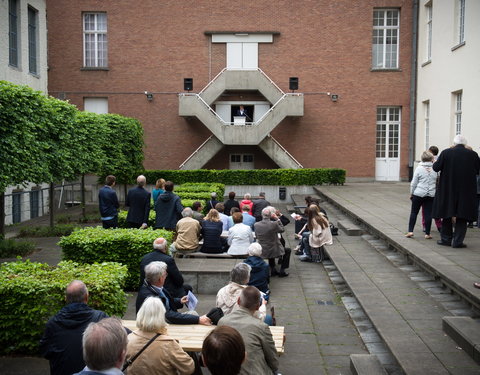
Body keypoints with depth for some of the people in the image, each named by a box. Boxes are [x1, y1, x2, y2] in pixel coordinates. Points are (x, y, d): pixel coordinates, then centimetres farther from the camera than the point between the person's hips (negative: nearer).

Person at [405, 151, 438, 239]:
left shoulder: (419, 168, -4)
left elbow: (414, 183, -1)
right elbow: (437, 182, 8)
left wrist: (411, 193, 8)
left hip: (419, 193, -2)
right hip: (431, 195, 2)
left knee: (414, 212, 7)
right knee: (428, 213, 4)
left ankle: (410, 231, 3)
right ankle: (427, 233, 7)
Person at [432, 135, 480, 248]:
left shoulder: (446, 153, -8)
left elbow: (436, 167, -5)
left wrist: (435, 162, 16)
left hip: (447, 189, 0)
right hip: (466, 191, 0)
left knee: (447, 215, 12)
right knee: (462, 217, 7)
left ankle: (446, 239, 17)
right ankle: (457, 241, 5)